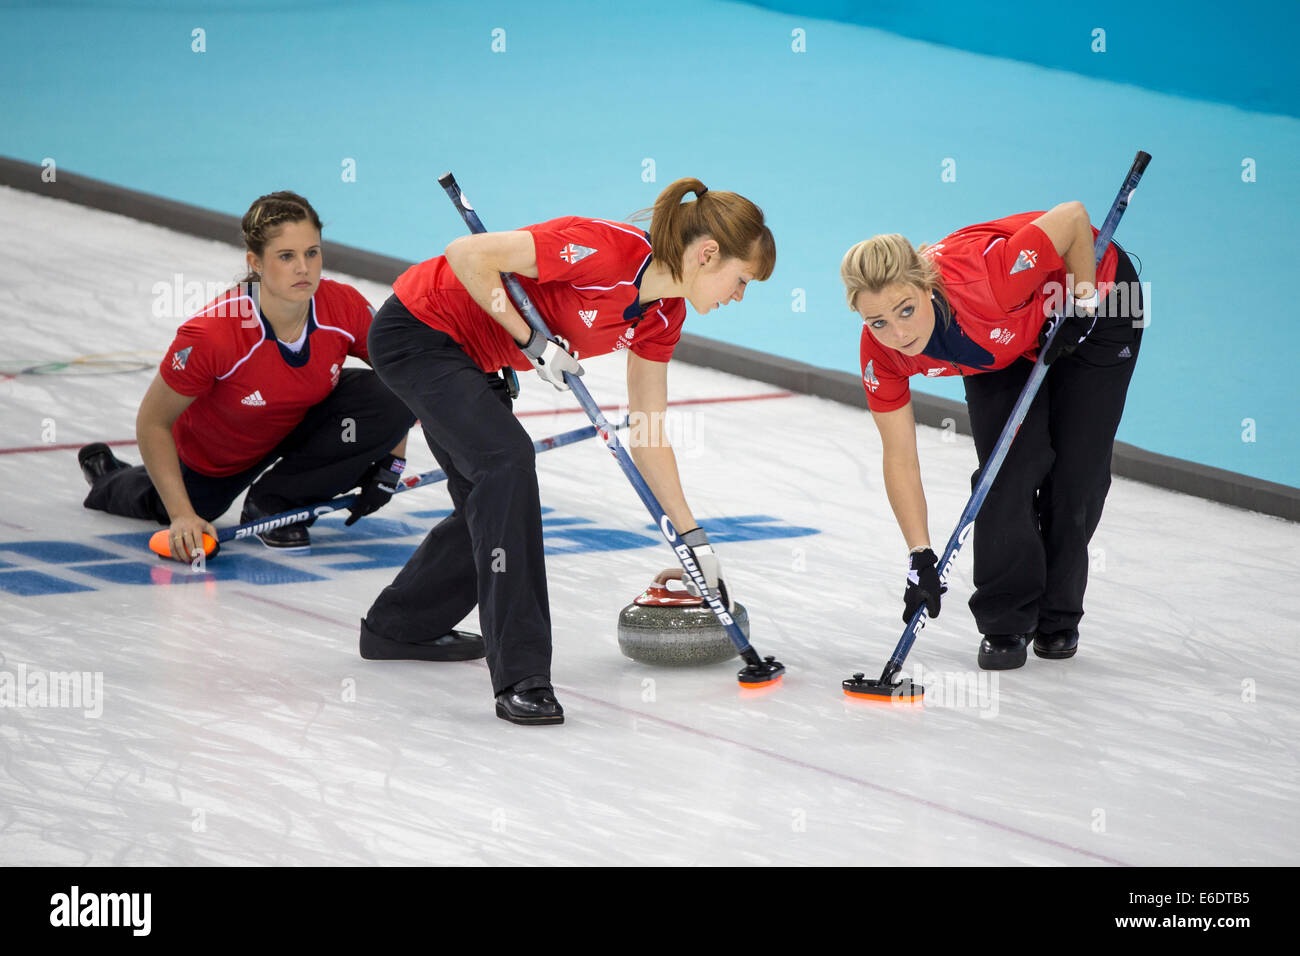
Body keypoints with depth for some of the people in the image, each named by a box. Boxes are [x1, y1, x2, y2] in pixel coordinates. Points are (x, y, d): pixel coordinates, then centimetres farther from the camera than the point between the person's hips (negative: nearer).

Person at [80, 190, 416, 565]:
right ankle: (108, 476, 55)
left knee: (393, 399, -23)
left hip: (301, 423, 2)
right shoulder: (211, 334, -40)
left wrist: (390, 464, -13)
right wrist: (182, 516, -31)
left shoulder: (345, 308, -30)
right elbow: (152, 423, -26)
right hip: (214, 458, -2)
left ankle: (277, 497, -7)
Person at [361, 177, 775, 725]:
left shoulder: (663, 314, -2)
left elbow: (647, 434, 6)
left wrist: (692, 537, 6)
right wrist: (530, 340, -24)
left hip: (472, 359, 10)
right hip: (417, 332, -10)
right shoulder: (606, 250, -30)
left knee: (493, 506, 15)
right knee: (507, 460, -25)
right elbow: (467, 254, -29)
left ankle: (395, 629, 39)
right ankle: (520, 677, -27)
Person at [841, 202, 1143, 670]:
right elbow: (900, 459, -19)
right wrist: (920, 557, -24)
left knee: (1076, 470, 0)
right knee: (1006, 472, -9)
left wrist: (1084, 302, -24)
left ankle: (1058, 620, 17)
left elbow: (1072, 217, -32)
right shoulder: (882, 352, -29)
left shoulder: (980, 280, -46)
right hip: (1004, 341, 3)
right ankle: (1006, 624, 6)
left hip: (1094, 301, -3)